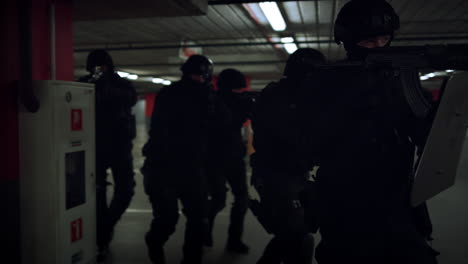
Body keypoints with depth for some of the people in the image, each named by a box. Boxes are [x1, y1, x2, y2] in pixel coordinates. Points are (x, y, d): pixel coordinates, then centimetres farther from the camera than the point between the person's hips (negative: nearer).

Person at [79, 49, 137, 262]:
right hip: (95, 146, 0)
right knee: (98, 193, 0)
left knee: (125, 190, 1)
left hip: (120, 144, 1)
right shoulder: (85, 84, 4)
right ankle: (102, 240, 11)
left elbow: (131, 98, -18)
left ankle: (106, 227, 26)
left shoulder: (120, 83, 3)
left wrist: (107, 87, -29)